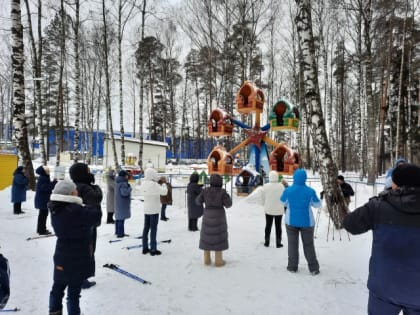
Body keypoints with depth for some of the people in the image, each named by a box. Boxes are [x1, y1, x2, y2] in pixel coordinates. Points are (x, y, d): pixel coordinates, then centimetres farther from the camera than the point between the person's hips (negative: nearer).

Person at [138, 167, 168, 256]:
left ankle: (145, 248, 20)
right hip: (154, 210, -7)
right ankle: (153, 249, 4)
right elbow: (164, 192, -18)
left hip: (146, 209, 7)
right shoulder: (154, 184, -21)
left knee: (146, 228, 13)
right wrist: (163, 185, 1)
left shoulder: (143, 183, -1)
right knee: (153, 229, -1)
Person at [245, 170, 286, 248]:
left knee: (268, 226, 13)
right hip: (279, 210, -1)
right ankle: (278, 243, 15)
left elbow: (262, 197, -3)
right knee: (278, 227, 10)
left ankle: (266, 242, 18)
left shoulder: (266, 186, -12)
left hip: (269, 210, 1)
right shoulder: (281, 186, -12)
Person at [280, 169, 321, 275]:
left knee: (292, 244, 13)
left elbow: (283, 202, 4)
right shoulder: (310, 191, -12)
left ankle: (292, 266, 17)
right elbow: (317, 204, 1)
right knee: (309, 245, 13)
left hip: (291, 221, 0)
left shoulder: (288, 190, -14)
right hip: (307, 222, 0)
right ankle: (313, 268, 15)